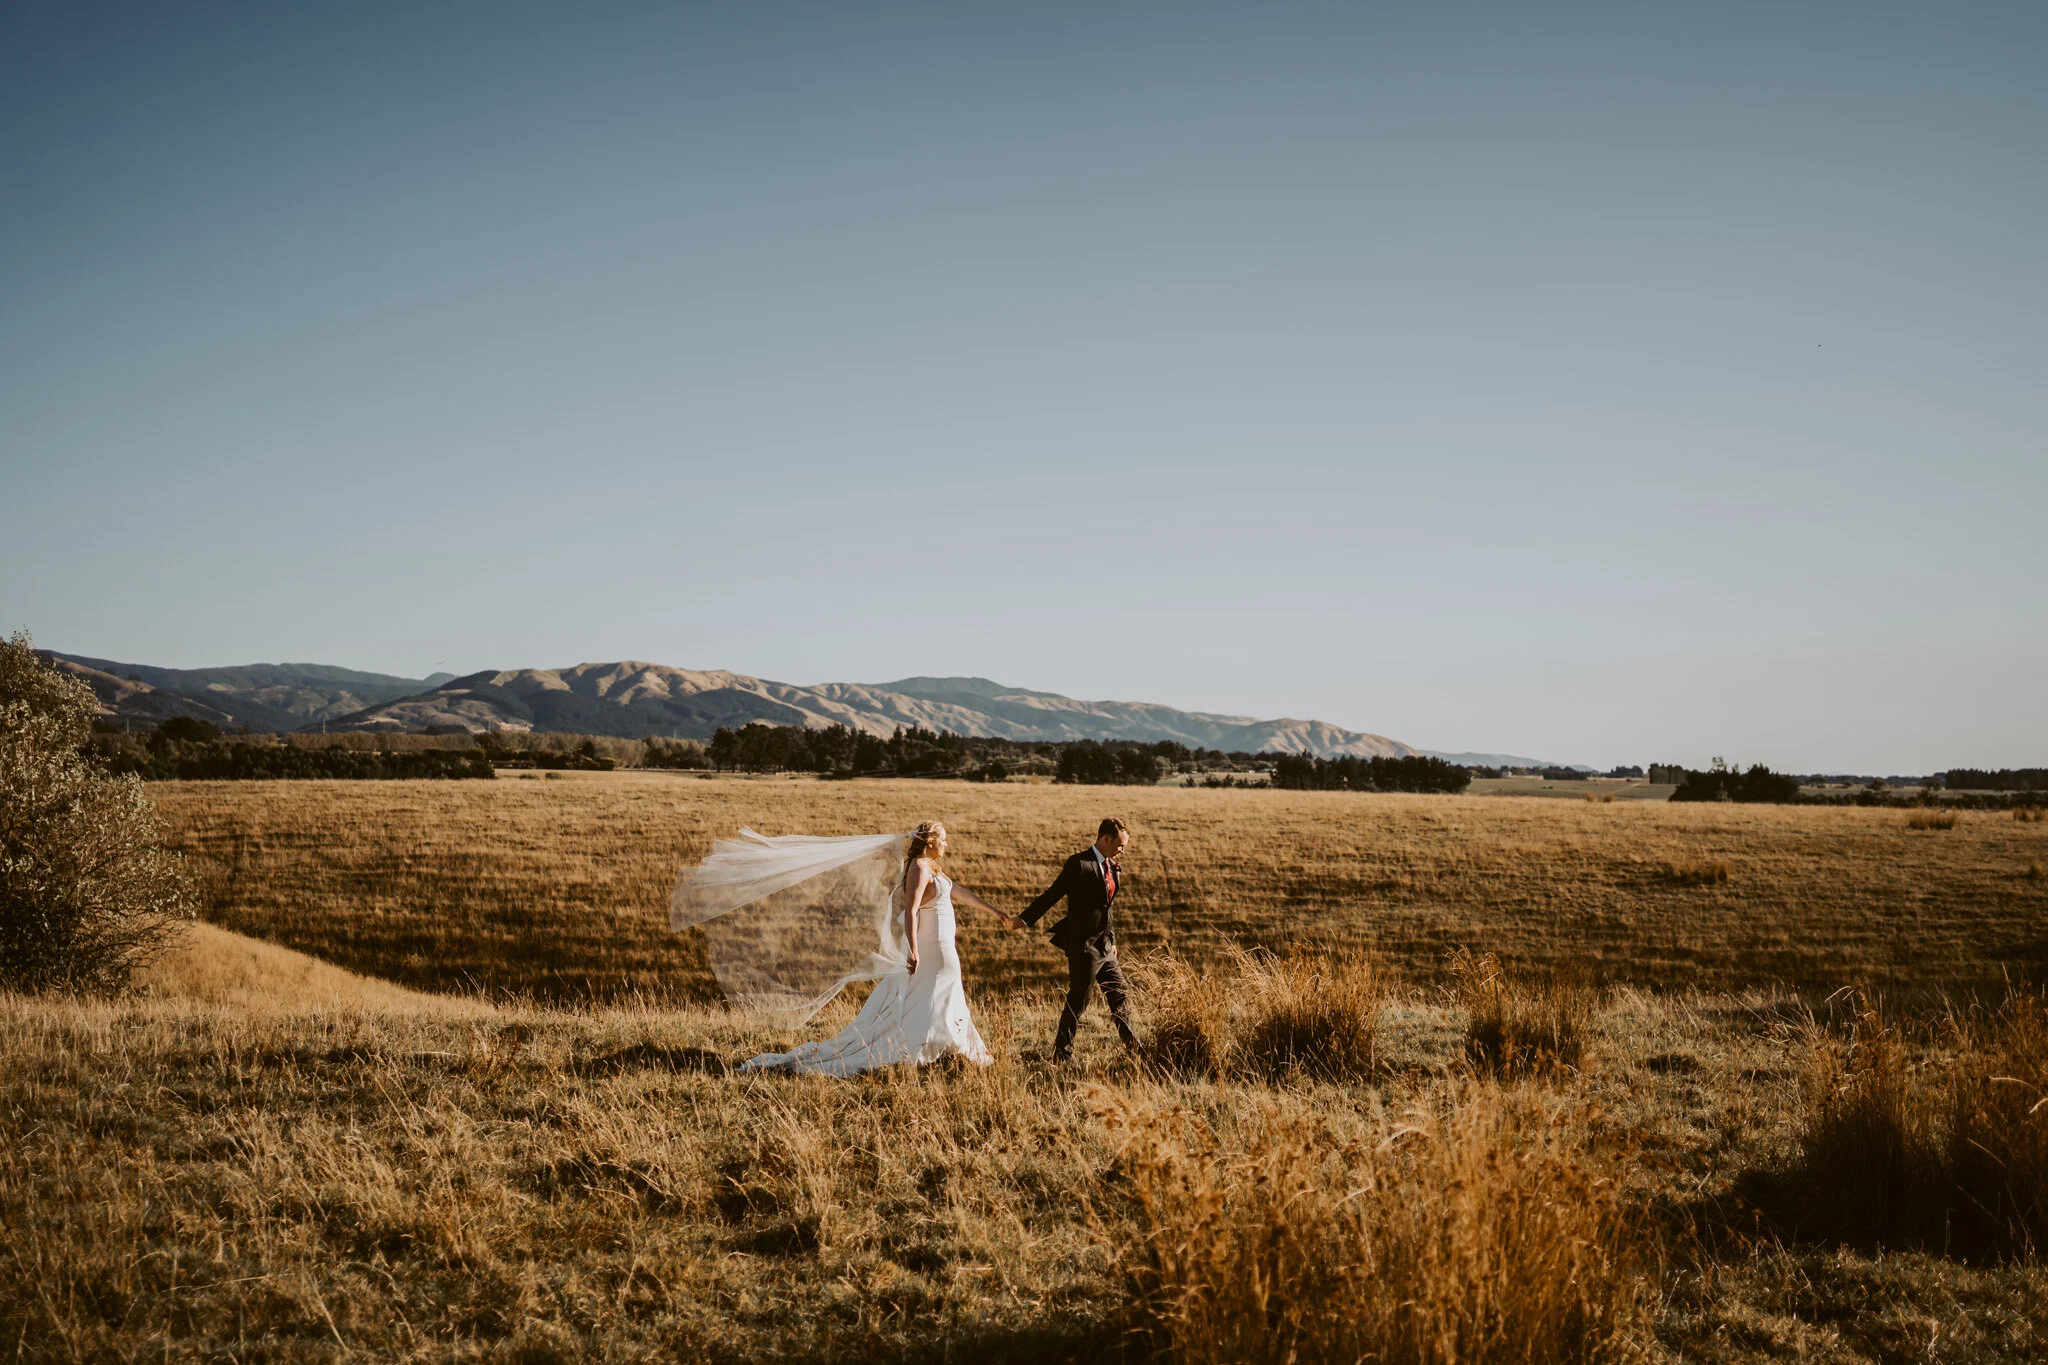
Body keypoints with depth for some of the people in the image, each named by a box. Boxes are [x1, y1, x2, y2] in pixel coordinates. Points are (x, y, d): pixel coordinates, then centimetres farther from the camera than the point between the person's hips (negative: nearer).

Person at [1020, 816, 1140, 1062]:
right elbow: (1053, 894, -13)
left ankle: (1134, 1047, 23)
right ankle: (1061, 1053, 10)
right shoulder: (1079, 864, -15)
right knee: (1078, 1000, -1)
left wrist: (1112, 940, 18)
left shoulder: (1111, 867, 11)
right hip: (1083, 945, -8)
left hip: (1103, 946, 8)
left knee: (1120, 995, 14)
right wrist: (1025, 919, -14)